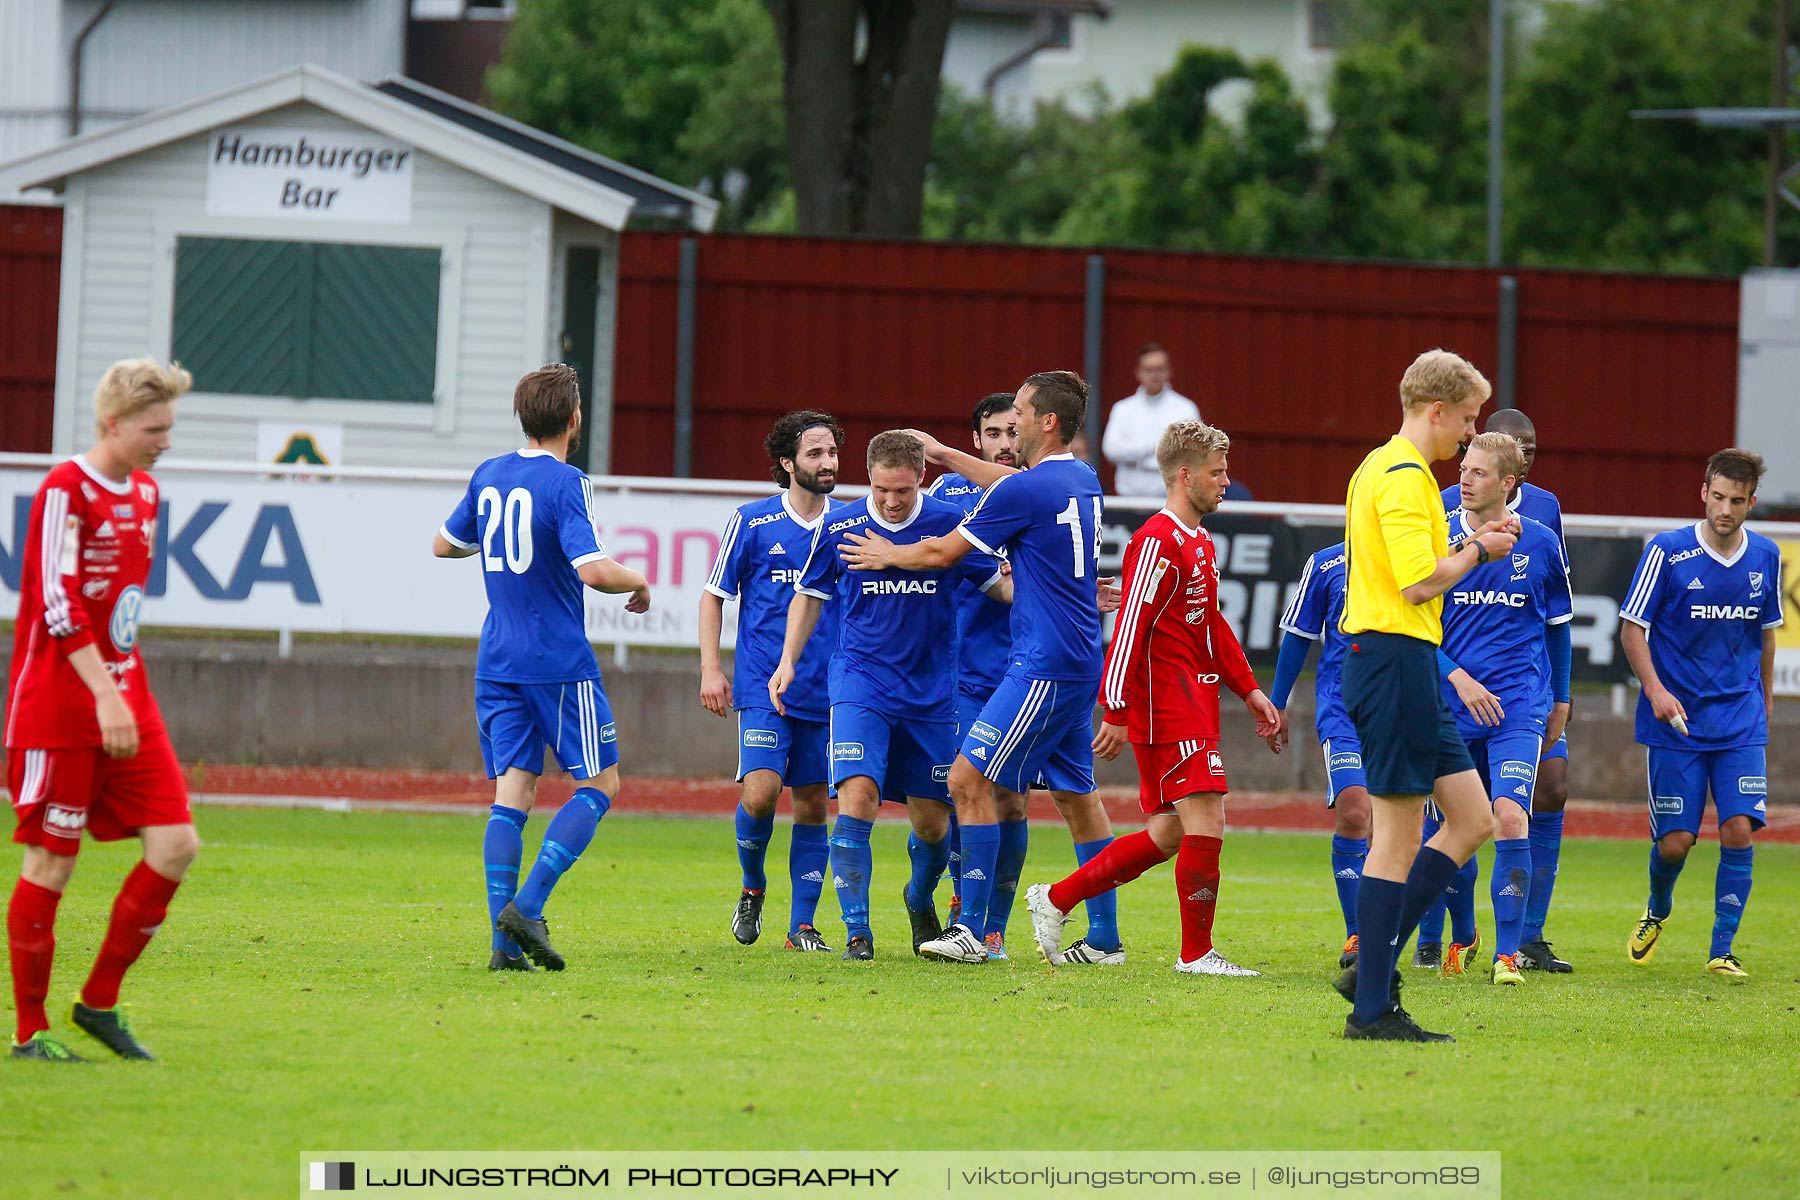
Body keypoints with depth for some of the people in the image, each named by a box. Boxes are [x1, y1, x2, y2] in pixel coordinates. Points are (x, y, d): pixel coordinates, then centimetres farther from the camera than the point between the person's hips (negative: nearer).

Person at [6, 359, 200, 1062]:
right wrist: (106, 696, -26)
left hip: (126, 700, 8)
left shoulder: (143, 494, 13)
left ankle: (100, 1002, 8)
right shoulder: (66, 491, -12)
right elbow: (58, 602, -20)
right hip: (59, 705, -8)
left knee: (176, 845, -2)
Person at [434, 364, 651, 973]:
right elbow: (592, 570, -23)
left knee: (513, 790, 4)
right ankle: (526, 907, -11)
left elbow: (443, 544, 21)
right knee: (600, 784, 4)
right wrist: (638, 582, -4)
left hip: (497, 664, 6)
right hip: (561, 665, -6)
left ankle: (505, 942, -6)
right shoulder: (566, 484, -13)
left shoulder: (488, 476, 8)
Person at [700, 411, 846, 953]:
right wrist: (710, 668, -3)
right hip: (763, 685, -3)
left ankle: (802, 925, 12)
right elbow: (714, 595, 6)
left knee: (813, 803, 4)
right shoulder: (752, 521, -1)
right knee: (761, 791, -16)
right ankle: (752, 887, 11)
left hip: (827, 692, 3)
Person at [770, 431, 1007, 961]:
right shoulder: (838, 529, -4)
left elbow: (1000, 582, 8)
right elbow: (810, 594, 12)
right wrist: (788, 660, 4)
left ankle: (920, 899, 39)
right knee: (857, 798, -20)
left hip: (931, 693, 1)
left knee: (932, 820, 7)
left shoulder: (950, 524, -5)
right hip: (860, 685, -1)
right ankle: (857, 931, -14)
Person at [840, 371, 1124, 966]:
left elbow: (942, 553, -5)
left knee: (970, 779, -7)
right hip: (1078, 667, 9)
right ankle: (1105, 937, 15)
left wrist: (888, 555, 14)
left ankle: (972, 929, -8)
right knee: (1076, 795, 14)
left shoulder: (1027, 491, -15)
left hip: (1044, 667, -9)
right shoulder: (1083, 481, 10)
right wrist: (945, 455, 41)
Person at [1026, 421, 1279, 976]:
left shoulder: (1201, 544, 18)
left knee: (1169, 836, 10)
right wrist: (1117, 714, -21)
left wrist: (1249, 690, 21)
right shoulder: (1157, 542, -14)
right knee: (1206, 825, -11)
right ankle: (1196, 953, -2)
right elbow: (1129, 629, -18)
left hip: (1196, 710, 10)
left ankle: (1055, 899, 19)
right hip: (1167, 711, -10)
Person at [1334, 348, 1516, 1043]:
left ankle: (1373, 968, 11)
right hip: (1396, 659, -11)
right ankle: (1372, 1007, -3)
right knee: (1398, 835, -6)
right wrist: (1476, 552, -5)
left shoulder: (1381, 468, 19)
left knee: (1472, 817, 12)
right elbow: (1419, 582, -21)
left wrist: (1468, 546, 14)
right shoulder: (1403, 477, -14)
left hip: (1401, 663, 11)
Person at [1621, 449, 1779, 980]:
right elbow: (1632, 628, -5)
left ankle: (1722, 951, -1)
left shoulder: (1765, 557, 4)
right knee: (1674, 841, -2)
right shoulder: (1667, 552, -8)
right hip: (1676, 719, -3)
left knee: (1740, 828, -12)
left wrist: (1764, 701, 21)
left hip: (1741, 724, 3)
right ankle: (1657, 911, 31)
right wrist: (1656, 690, -18)